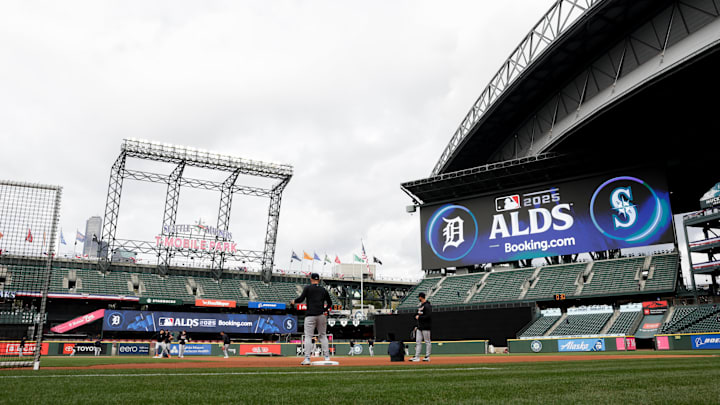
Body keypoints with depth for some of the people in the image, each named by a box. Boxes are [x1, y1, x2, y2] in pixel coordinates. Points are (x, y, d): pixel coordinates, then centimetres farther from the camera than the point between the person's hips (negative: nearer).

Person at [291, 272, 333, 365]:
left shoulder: (307, 288, 1)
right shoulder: (323, 290, 13)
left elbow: (301, 299, -8)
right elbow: (330, 303, 16)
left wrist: (294, 301, 10)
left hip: (310, 315, -3)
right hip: (321, 315, 4)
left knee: (308, 336, -2)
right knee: (323, 335, 13)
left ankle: (307, 358, -10)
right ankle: (327, 357, 10)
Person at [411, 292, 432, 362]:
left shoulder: (427, 306, -15)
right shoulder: (420, 305, 15)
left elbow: (428, 316, -23)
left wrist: (419, 317, -16)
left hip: (426, 327, -10)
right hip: (420, 327, 10)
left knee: (427, 342, 0)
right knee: (418, 342, 7)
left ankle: (427, 357, 6)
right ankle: (417, 357, 8)